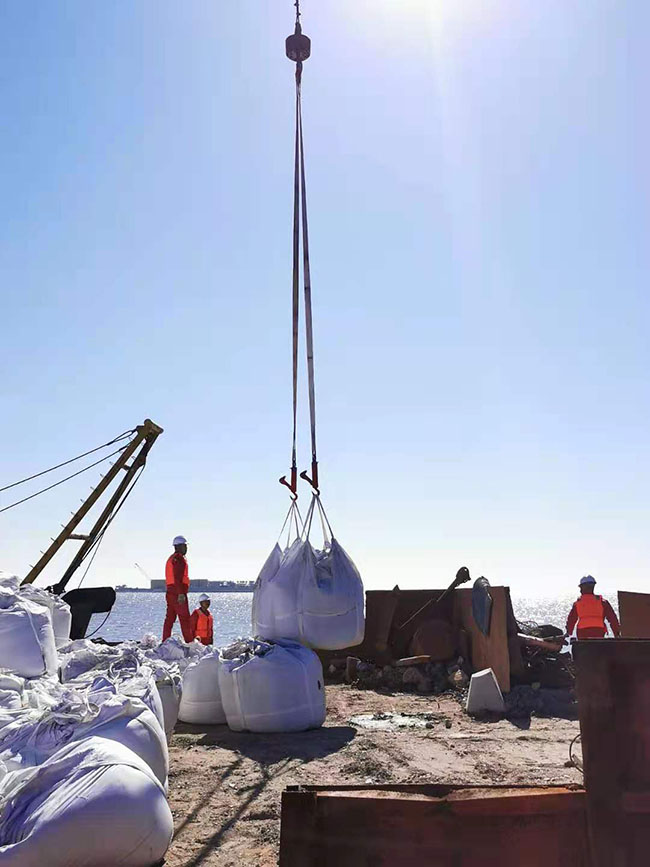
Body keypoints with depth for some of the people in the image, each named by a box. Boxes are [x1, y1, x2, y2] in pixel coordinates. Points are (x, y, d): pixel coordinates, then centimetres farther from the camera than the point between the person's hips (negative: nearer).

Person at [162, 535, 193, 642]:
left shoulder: (171, 558, 22)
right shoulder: (179, 558, -10)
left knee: (170, 618, 10)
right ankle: (189, 642, -7)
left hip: (170, 592, 10)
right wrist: (181, 593, -24)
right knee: (185, 618, -7)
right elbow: (178, 577, -20)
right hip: (178, 593, -10)